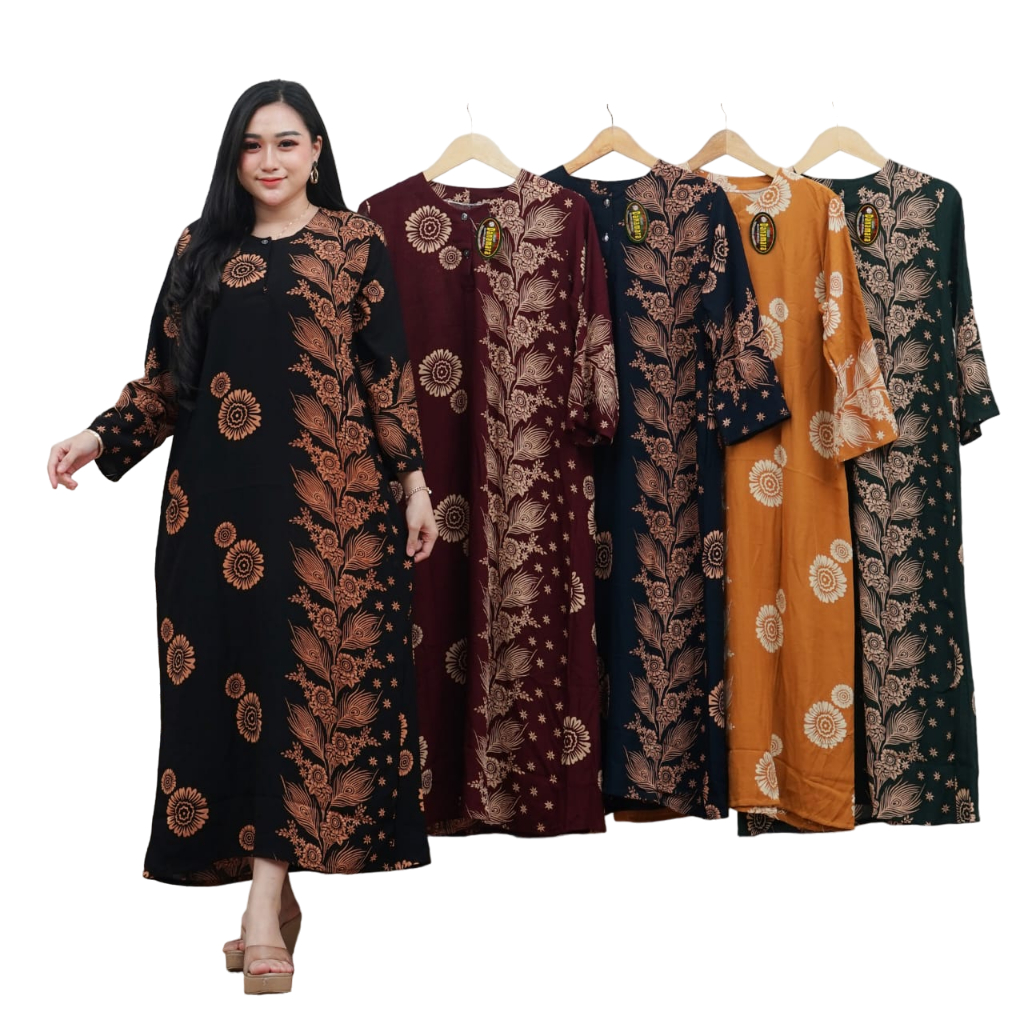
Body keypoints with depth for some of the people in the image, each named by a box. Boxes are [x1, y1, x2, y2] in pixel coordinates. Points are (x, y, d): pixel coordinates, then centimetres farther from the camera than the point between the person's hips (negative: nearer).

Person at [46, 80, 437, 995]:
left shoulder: (356, 244, 6)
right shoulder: (203, 248, 12)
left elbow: (388, 374, 4)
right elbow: (167, 376, 12)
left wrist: (413, 481, 0)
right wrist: (102, 437, -1)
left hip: (329, 492, -2)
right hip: (220, 496, 3)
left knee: (312, 669, -6)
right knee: (232, 666, 0)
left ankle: (266, 890, -6)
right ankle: (274, 886, 8)